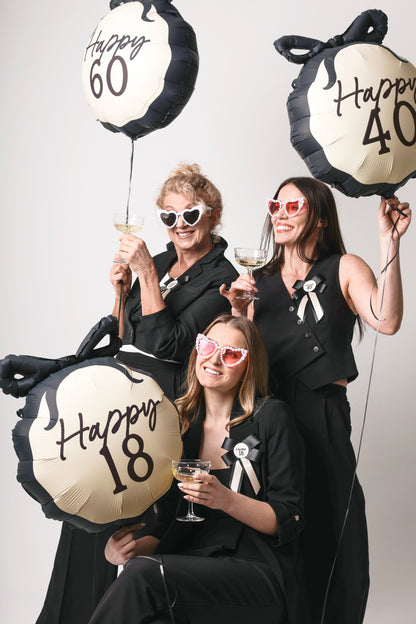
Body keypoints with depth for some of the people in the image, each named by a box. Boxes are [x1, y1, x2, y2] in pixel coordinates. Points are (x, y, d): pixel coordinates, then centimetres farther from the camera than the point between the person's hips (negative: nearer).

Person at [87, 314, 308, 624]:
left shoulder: (272, 417, 0)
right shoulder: (179, 424, 13)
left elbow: (289, 522, -4)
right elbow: (169, 528, 12)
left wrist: (226, 499, -20)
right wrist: (133, 545, -9)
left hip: (259, 573, -3)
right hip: (194, 569, 4)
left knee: (143, 573, -30)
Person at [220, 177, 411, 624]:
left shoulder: (343, 270, 1)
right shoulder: (262, 280, 15)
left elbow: (386, 321, -18)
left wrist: (389, 242, -20)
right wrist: (238, 313, -2)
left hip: (320, 416, -4)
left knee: (324, 537, 0)